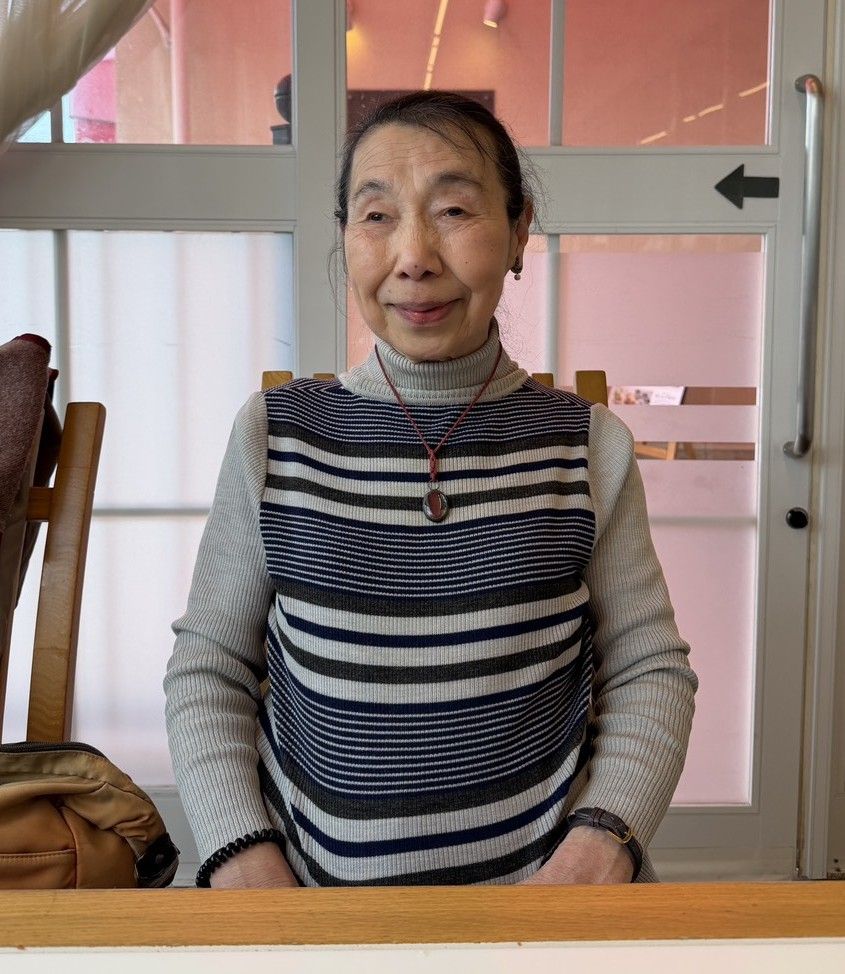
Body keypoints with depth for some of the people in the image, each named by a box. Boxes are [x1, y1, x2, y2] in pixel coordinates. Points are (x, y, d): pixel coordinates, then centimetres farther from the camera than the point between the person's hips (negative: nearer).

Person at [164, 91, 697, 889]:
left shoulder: (589, 446, 0)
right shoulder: (273, 437, 0)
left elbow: (650, 669, 4)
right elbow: (208, 665, 4)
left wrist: (605, 838, -10)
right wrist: (241, 856, -8)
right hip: (311, 880, 1)